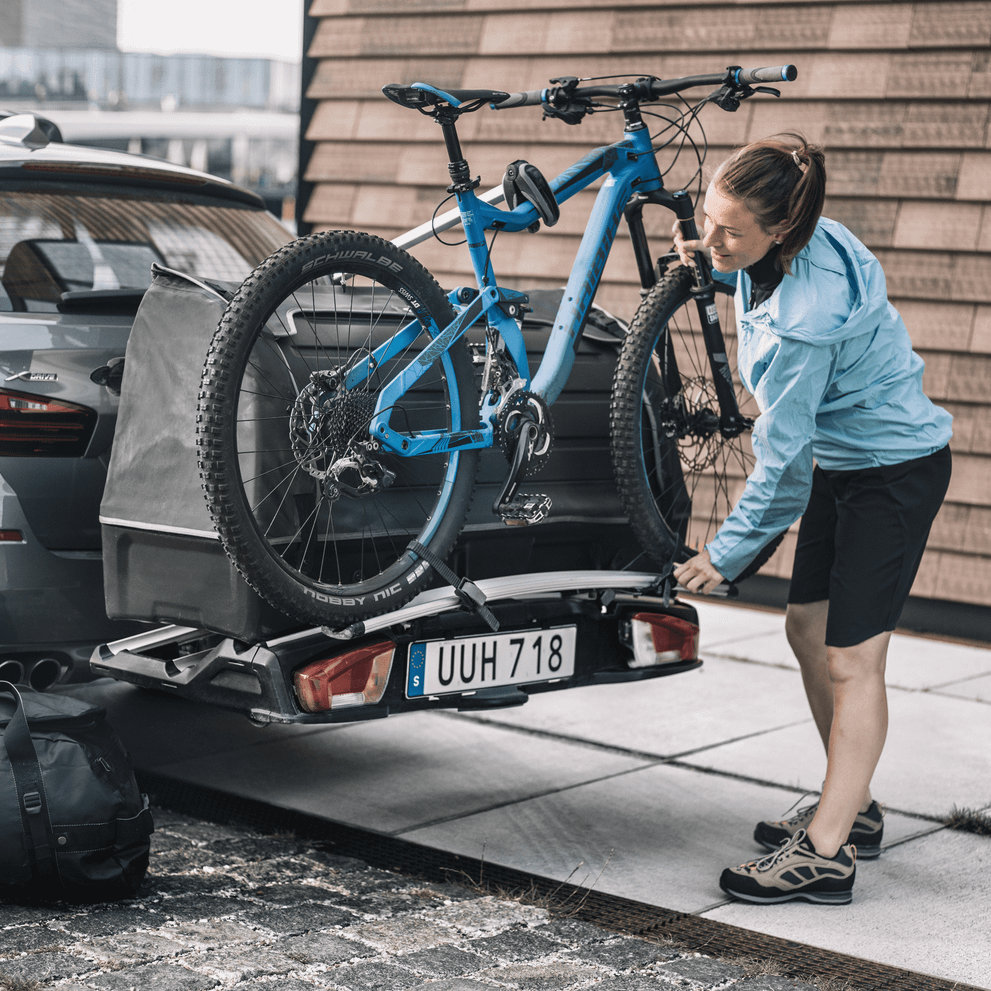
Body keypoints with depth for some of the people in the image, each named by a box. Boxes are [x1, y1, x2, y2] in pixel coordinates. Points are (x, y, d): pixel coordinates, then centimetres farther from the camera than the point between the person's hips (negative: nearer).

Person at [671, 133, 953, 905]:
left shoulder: (806, 320, -33)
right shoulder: (797, 246, -9)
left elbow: (781, 458, -25)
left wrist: (726, 552, -15)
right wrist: (713, 266, 4)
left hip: (895, 471, -9)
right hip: (842, 460, 10)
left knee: (851, 659, -8)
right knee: (807, 628, 12)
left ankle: (826, 854, -3)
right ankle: (853, 809, 25)